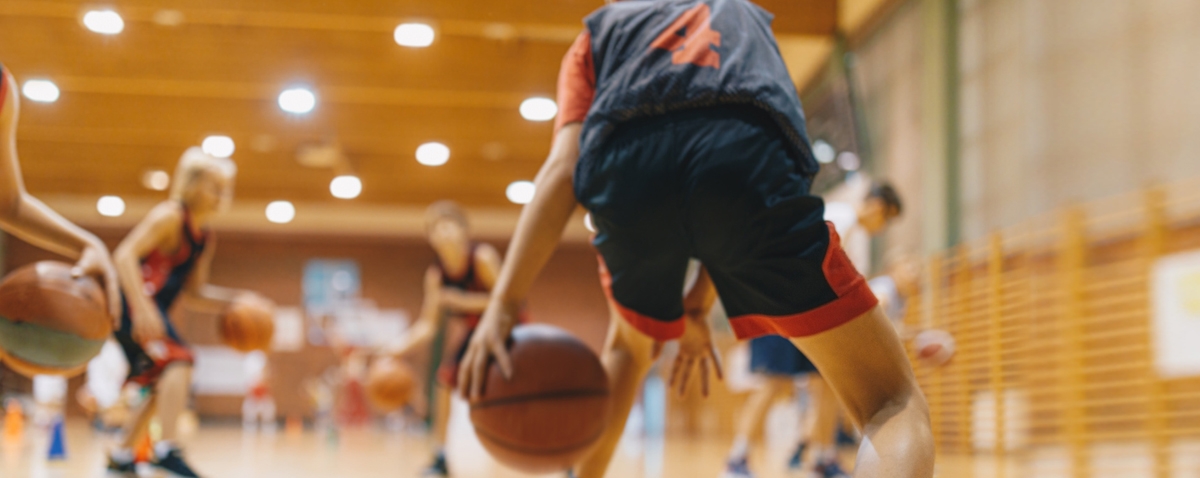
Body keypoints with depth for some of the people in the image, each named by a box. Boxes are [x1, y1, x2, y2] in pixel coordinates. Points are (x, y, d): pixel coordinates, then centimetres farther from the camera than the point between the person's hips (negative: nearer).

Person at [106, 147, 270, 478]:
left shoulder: (206, 240, 14)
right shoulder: (170, 216, -12)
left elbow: (195, 291, 21)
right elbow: (125, 254, -22)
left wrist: (237, 300, 7)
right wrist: (142, 308, -33)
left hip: (151, 308, 10)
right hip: (130, 302, -10)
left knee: (163, 385, 18)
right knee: (179, 360, -25)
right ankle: (167, 451, -31)